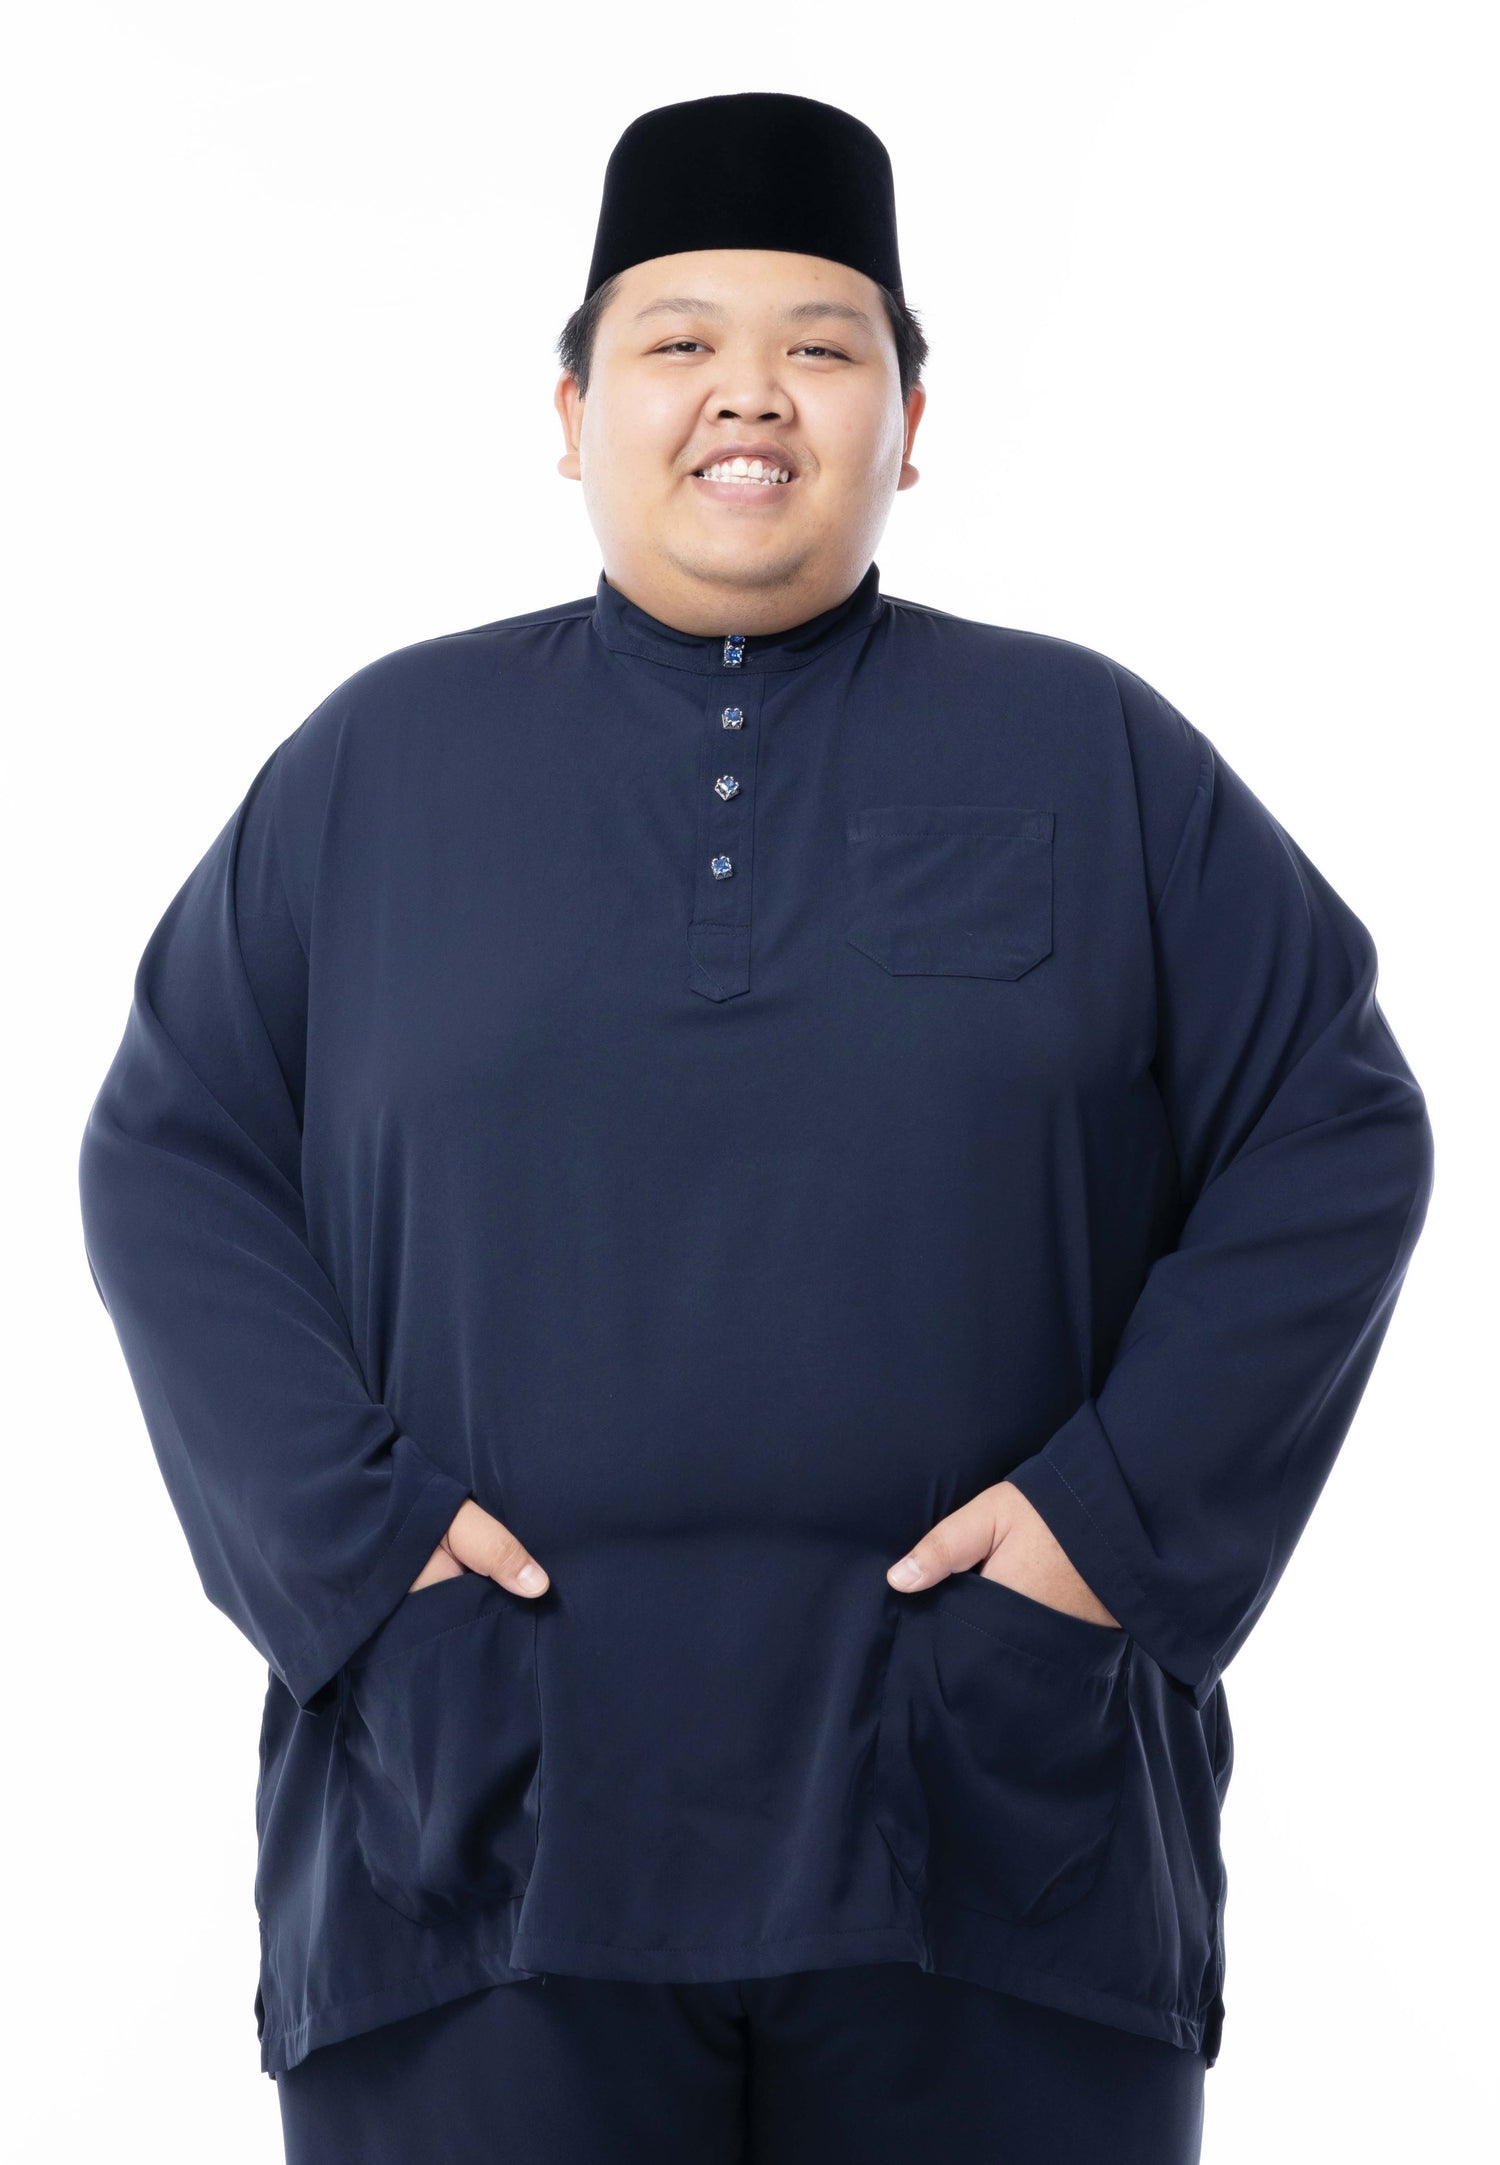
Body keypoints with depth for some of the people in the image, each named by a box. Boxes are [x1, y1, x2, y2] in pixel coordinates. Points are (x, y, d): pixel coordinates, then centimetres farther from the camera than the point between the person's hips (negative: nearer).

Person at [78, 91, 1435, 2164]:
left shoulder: (1094, 756, 7)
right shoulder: (381, 761, 9)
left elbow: (1337, 1137, 5)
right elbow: (167, 1156, 7)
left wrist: (1130, 1510, -7)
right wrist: (347, 1523, -6)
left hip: (990, 1825, 0)